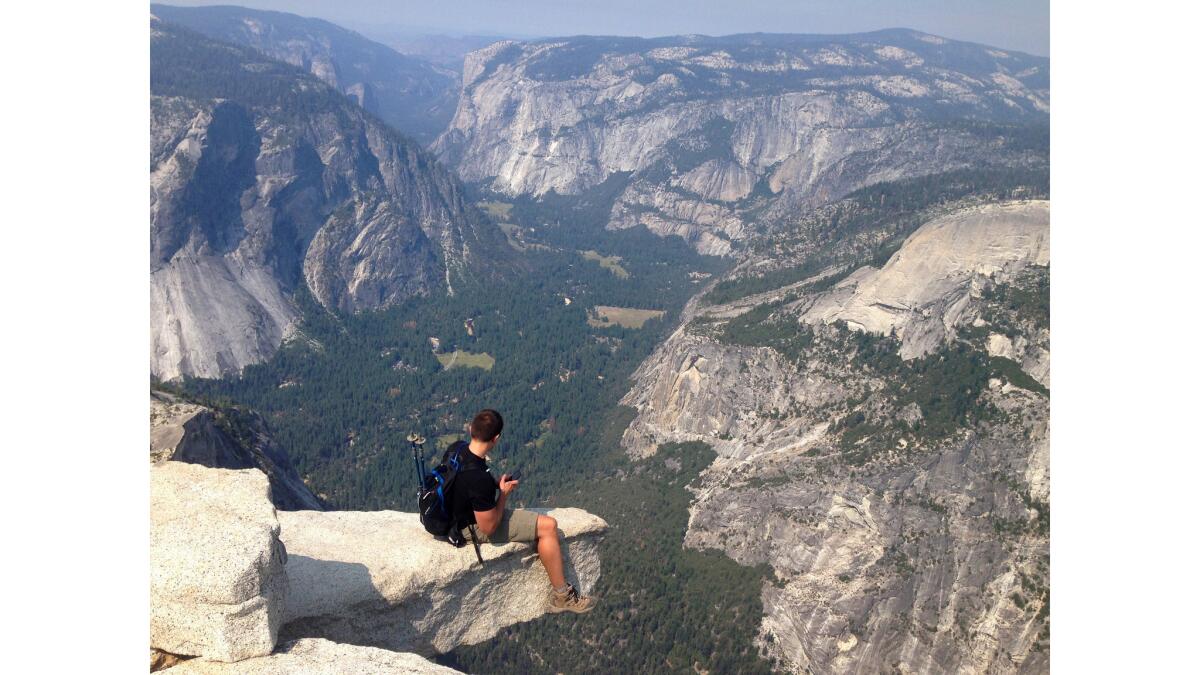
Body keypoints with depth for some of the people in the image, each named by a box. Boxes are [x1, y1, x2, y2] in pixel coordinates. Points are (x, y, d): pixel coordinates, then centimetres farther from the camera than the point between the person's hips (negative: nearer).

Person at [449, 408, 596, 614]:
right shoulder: (479, 479, -36)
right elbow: (489, 527, -25)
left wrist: (495, 483, 2)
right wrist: (504, 493, -13)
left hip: (464, 512, 9)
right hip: (476, 528, -9)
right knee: (548, 527, -5)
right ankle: (562, 596, 9)